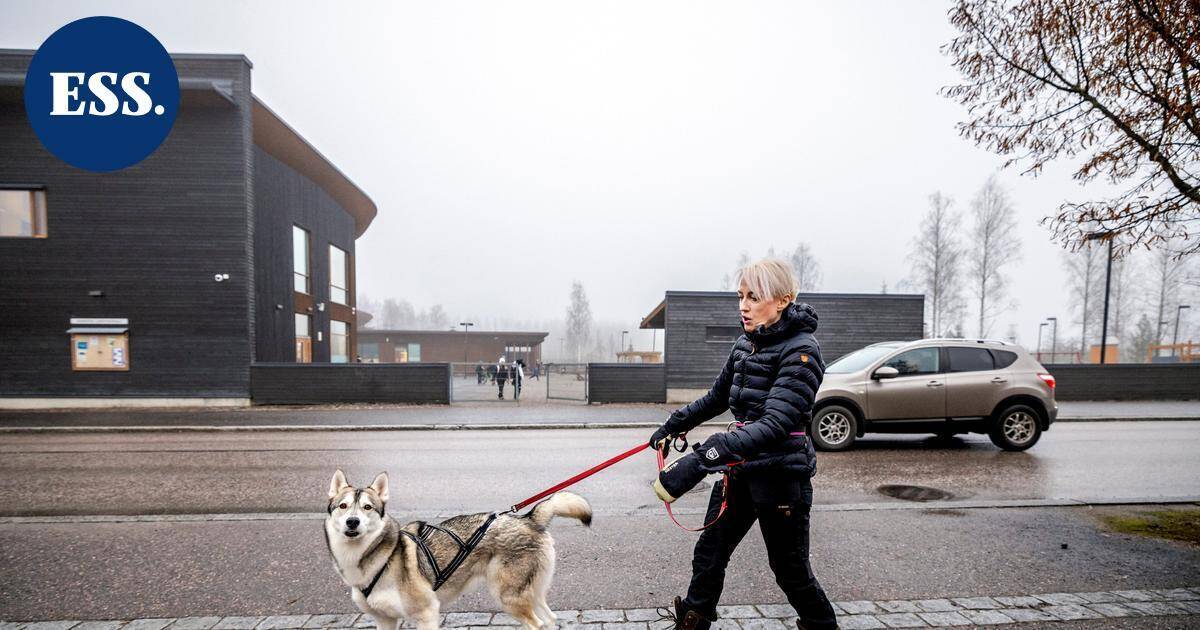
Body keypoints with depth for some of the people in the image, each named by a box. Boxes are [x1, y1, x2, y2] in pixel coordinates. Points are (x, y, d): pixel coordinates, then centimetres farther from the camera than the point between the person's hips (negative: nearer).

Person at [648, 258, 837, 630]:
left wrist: (702, 459, -40)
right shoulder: (745, 345, 4)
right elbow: (717, 398, 19)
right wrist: (674, 425, 23)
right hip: (741, 468, 7)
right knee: (708, 553, 13)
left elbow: (776, 424, -30)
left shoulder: (801, 349, -19)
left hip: (781, 473, -7)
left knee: (790, 569, 12)